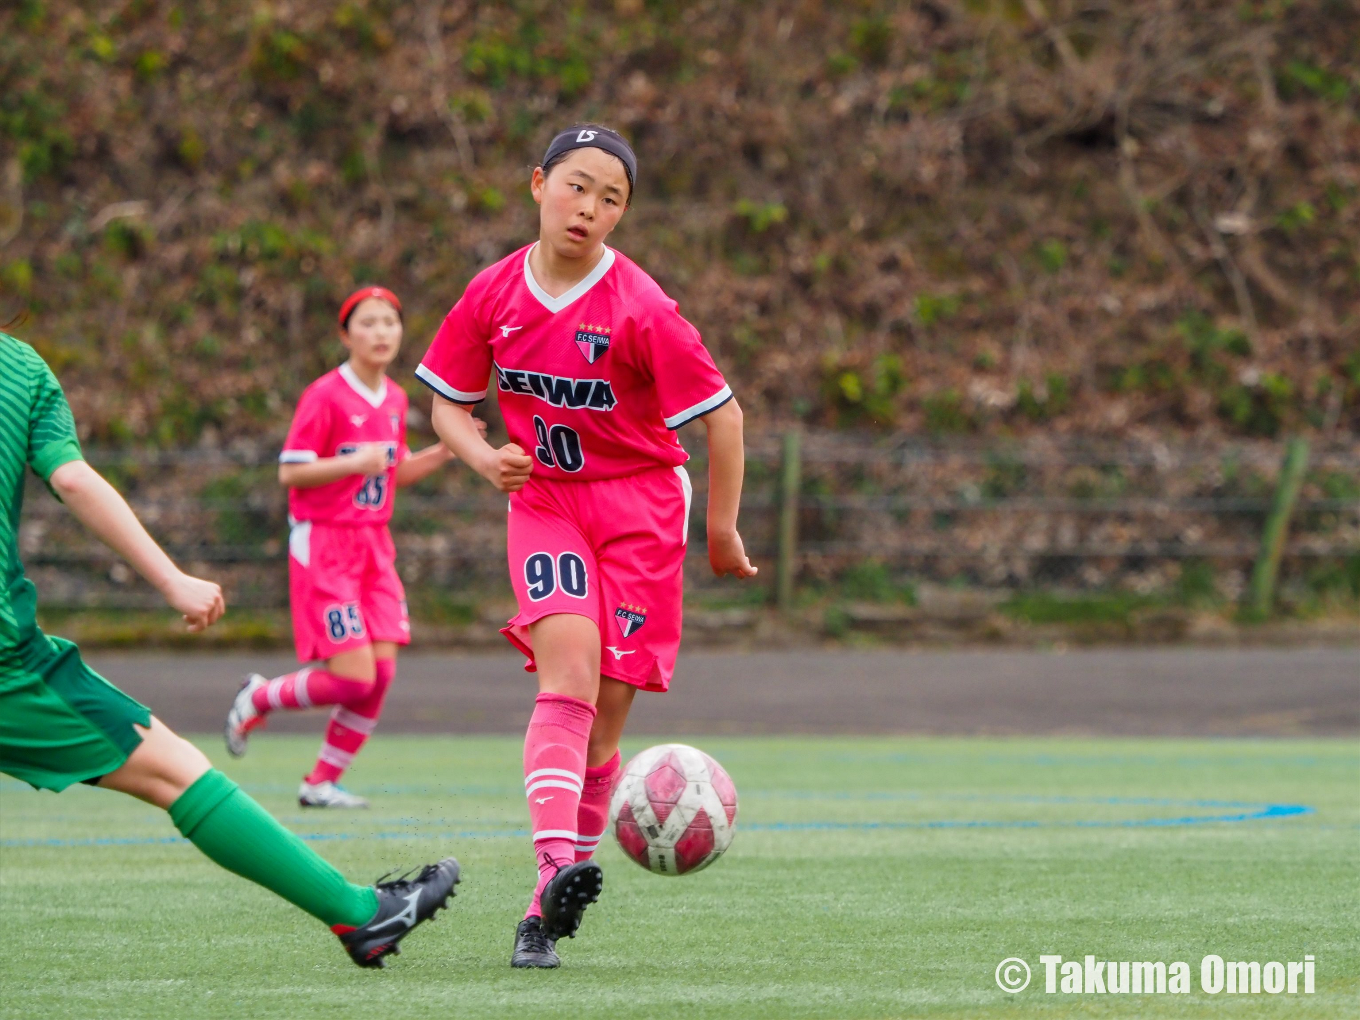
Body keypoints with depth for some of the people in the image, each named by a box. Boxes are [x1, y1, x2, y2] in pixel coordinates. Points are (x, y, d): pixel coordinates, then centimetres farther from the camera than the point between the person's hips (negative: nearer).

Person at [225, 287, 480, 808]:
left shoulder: (394, 400, 10)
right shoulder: (325, 396, -12)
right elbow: (290, 472, -13)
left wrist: (442, 452, 4)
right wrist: (354, 463, -25)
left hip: (374, 545, 7)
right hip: (324, 544, -7)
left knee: (382, 671, -3)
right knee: (353, 677, -14)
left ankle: (322, 781, 10)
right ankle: (258, 699, 13)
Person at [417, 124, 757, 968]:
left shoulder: (640, 309, -15)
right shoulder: (495, 295, -3)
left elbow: (722, 413, -6)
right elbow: (448, 402, 11)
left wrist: (723, 531, -2)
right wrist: (483, 456, -10)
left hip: (640, 506, -1)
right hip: (543, 501, 2)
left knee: (601, 718, -3)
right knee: (570, 671, -23)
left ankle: (552, 908, 9)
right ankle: (557, 869, -39)